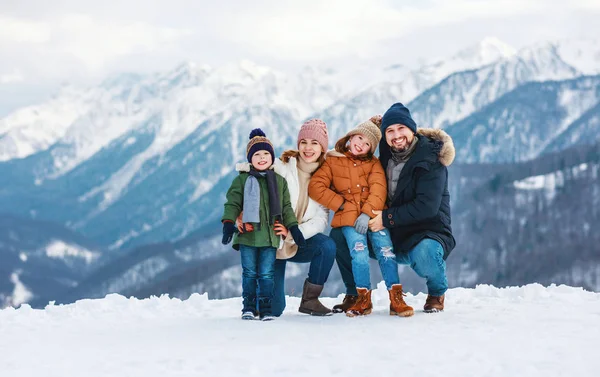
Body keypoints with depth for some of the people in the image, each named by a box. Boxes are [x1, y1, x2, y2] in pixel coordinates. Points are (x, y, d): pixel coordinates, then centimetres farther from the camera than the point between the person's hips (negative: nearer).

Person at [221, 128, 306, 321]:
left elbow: (286, 207, 15)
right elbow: (233, 204, -1)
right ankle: (249, 307, 11)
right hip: (248, 235, -1)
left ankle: (266, 308, 6)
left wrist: (293, 227, 7)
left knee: (267, 274, 1)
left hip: (270, 236, 1)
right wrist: (228, 224, -13)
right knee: (250, 273, 3)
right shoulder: (242, 180, 4)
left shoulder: (279, 181, 12)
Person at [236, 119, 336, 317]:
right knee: (274, 308, -11)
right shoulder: (281, 167, -10)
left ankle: (310, 300, -11)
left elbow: (321, 219, -8)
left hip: (298, 244, 3)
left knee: (328, 246, -29)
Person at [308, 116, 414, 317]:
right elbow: (315, 186, 2)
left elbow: (378, 189, 0)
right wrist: (341, 204, -4)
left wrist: (367, 214, -16)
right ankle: (363, 299, -18)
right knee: (358, 248, -24)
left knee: (385, 248, -20)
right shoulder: (332, 162, 14)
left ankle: (396, 298, -20)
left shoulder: (374, 163, 16)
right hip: (349, 217, -1)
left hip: (373, 215, 1)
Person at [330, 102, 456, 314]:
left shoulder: (430, 159, -15)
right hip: (392, 238, 6)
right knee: (339, 236, -6)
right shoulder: (386, 157, 4)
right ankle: (354, 294, 8)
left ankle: (437, 292, -6)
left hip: (428, 234, -6)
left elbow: (427, 207, -23)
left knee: (424, 253, -40)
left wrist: (387, 218, -23)